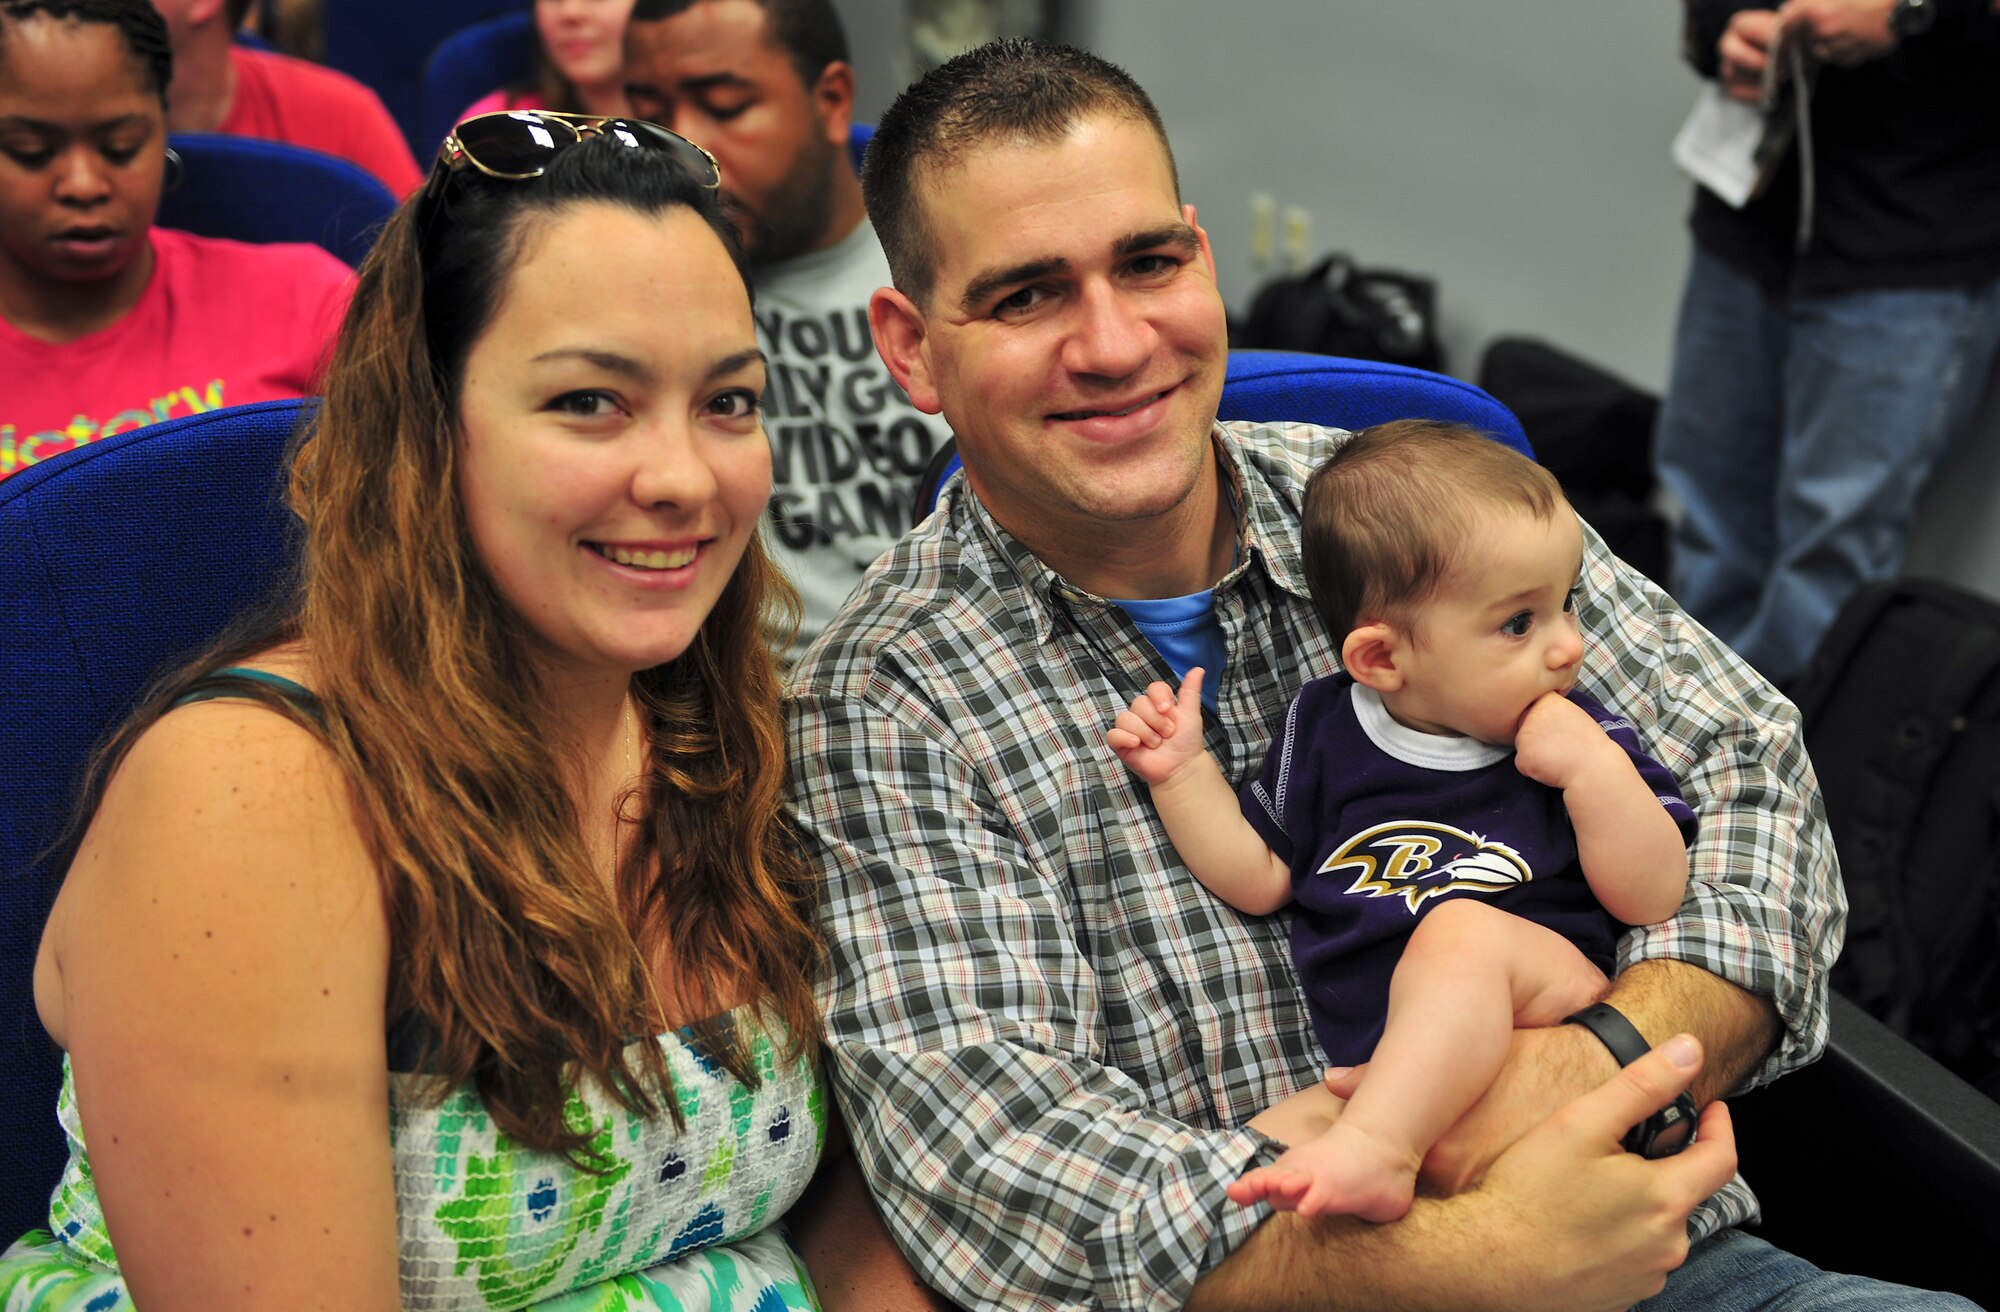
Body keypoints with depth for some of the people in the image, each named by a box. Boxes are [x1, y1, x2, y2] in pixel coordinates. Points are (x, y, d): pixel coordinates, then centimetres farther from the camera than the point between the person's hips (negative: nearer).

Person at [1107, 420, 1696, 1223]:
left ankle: (1372, 1150, -44)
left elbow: (1655, 900, 3)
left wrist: (1594, 770, -10)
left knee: (1464, 929, -34)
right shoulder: (1324, 730, 12)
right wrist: (1183, 773, 9)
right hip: (1356, 1061, 4)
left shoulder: (1579, 737, 8)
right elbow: (1258, 880, 20)